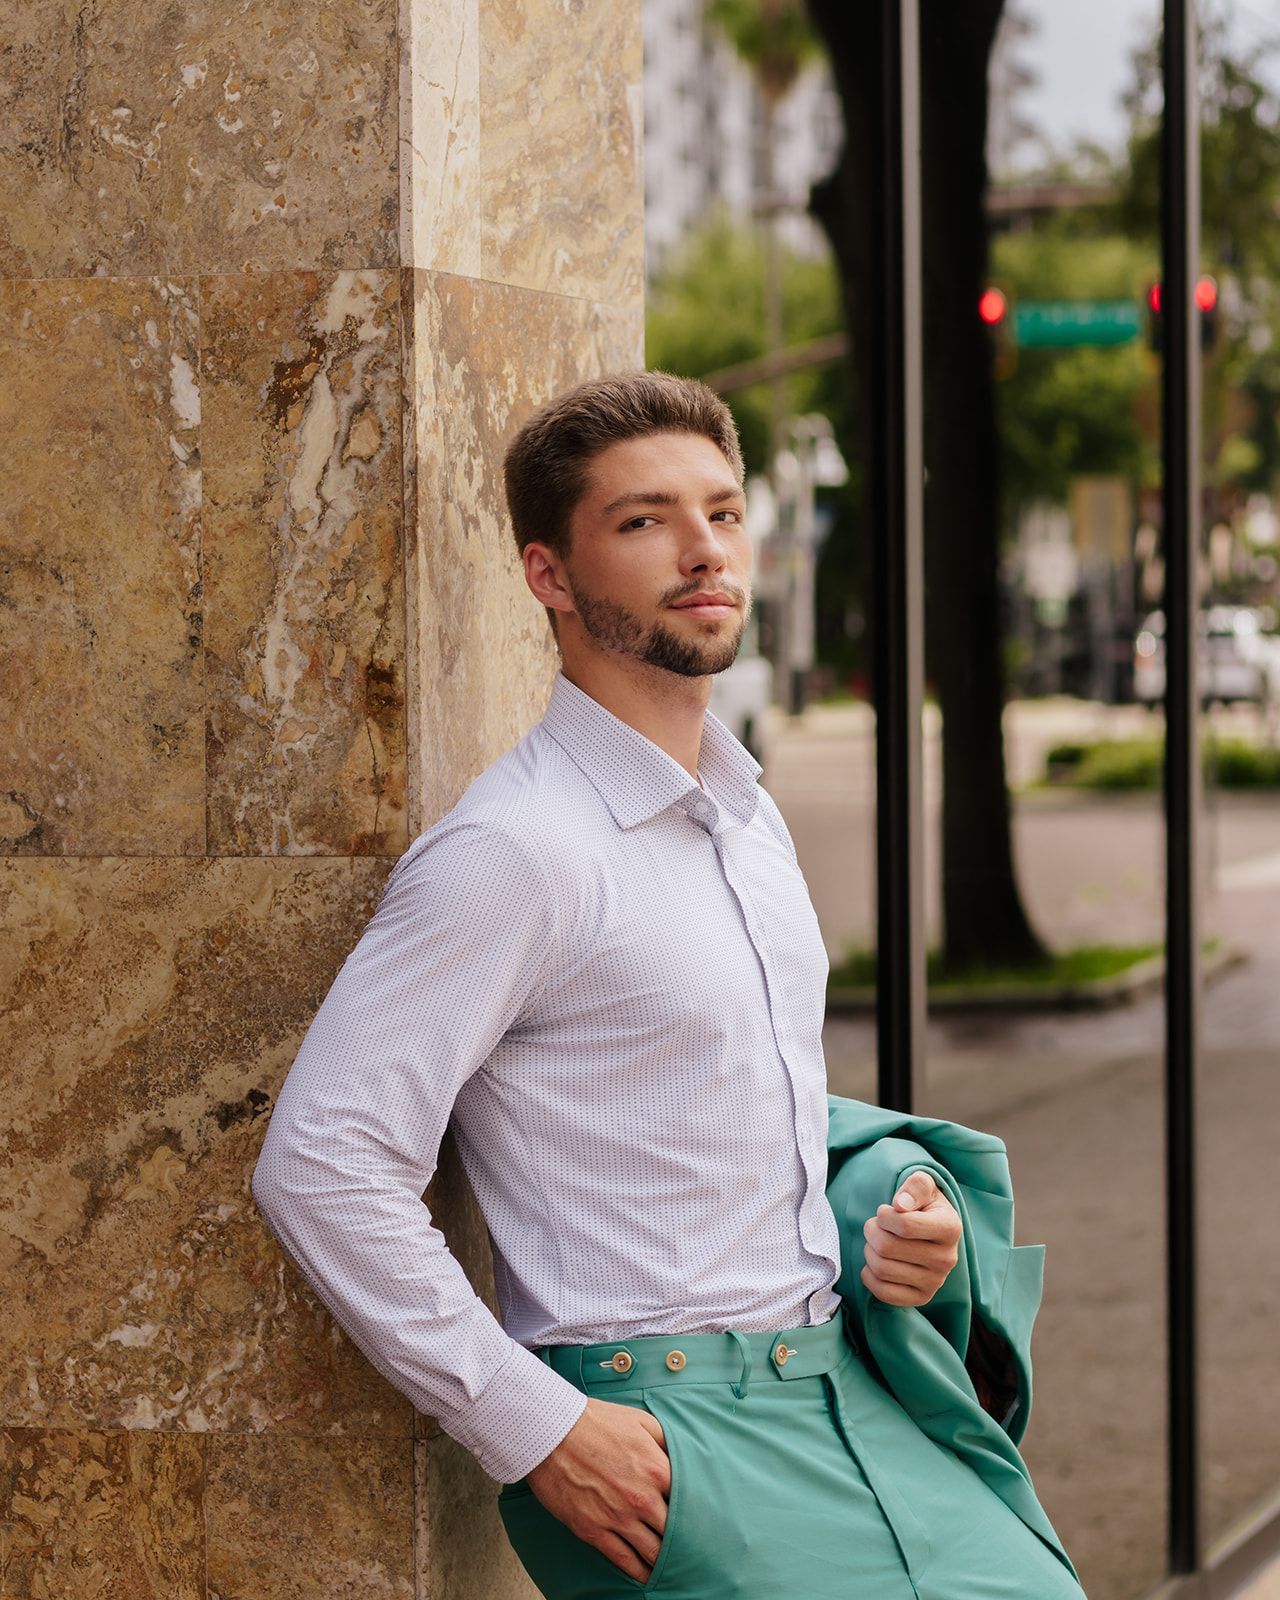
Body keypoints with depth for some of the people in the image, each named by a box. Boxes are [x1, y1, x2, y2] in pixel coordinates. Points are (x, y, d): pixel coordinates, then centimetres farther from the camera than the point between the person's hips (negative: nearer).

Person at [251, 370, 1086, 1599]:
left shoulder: (750, 818, 14)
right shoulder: (515, 848, -14)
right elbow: (318, 1164, -19)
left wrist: (898, 1210, 7)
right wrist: (539, 1430, -18)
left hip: (837, 1385, 8)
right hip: (652, 1422, -7)